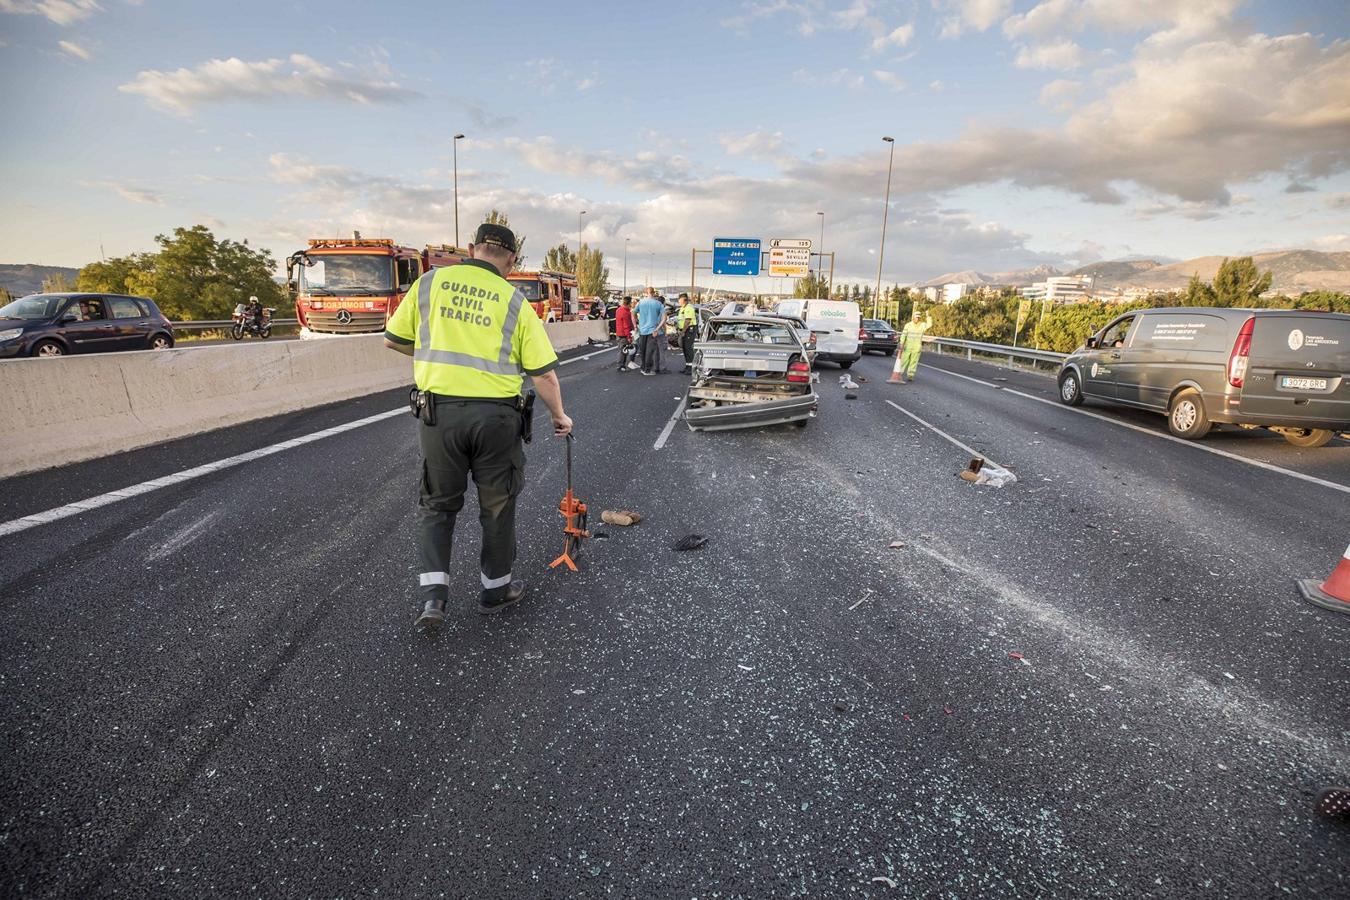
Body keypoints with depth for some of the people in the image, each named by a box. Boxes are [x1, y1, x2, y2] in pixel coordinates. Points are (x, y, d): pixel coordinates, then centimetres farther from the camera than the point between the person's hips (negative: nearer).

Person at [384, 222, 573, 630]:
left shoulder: (429, 282, 4)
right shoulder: (514, 301, 1)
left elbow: (394, 340, 11)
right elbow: (544, 373, 0)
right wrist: (559, 415, 15)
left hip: (439, 409, 1)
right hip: (495, 415, -1)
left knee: (437, 503, 16)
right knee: (497, 504, 14)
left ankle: (434, 591, 7)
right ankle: (496, 589, 28)